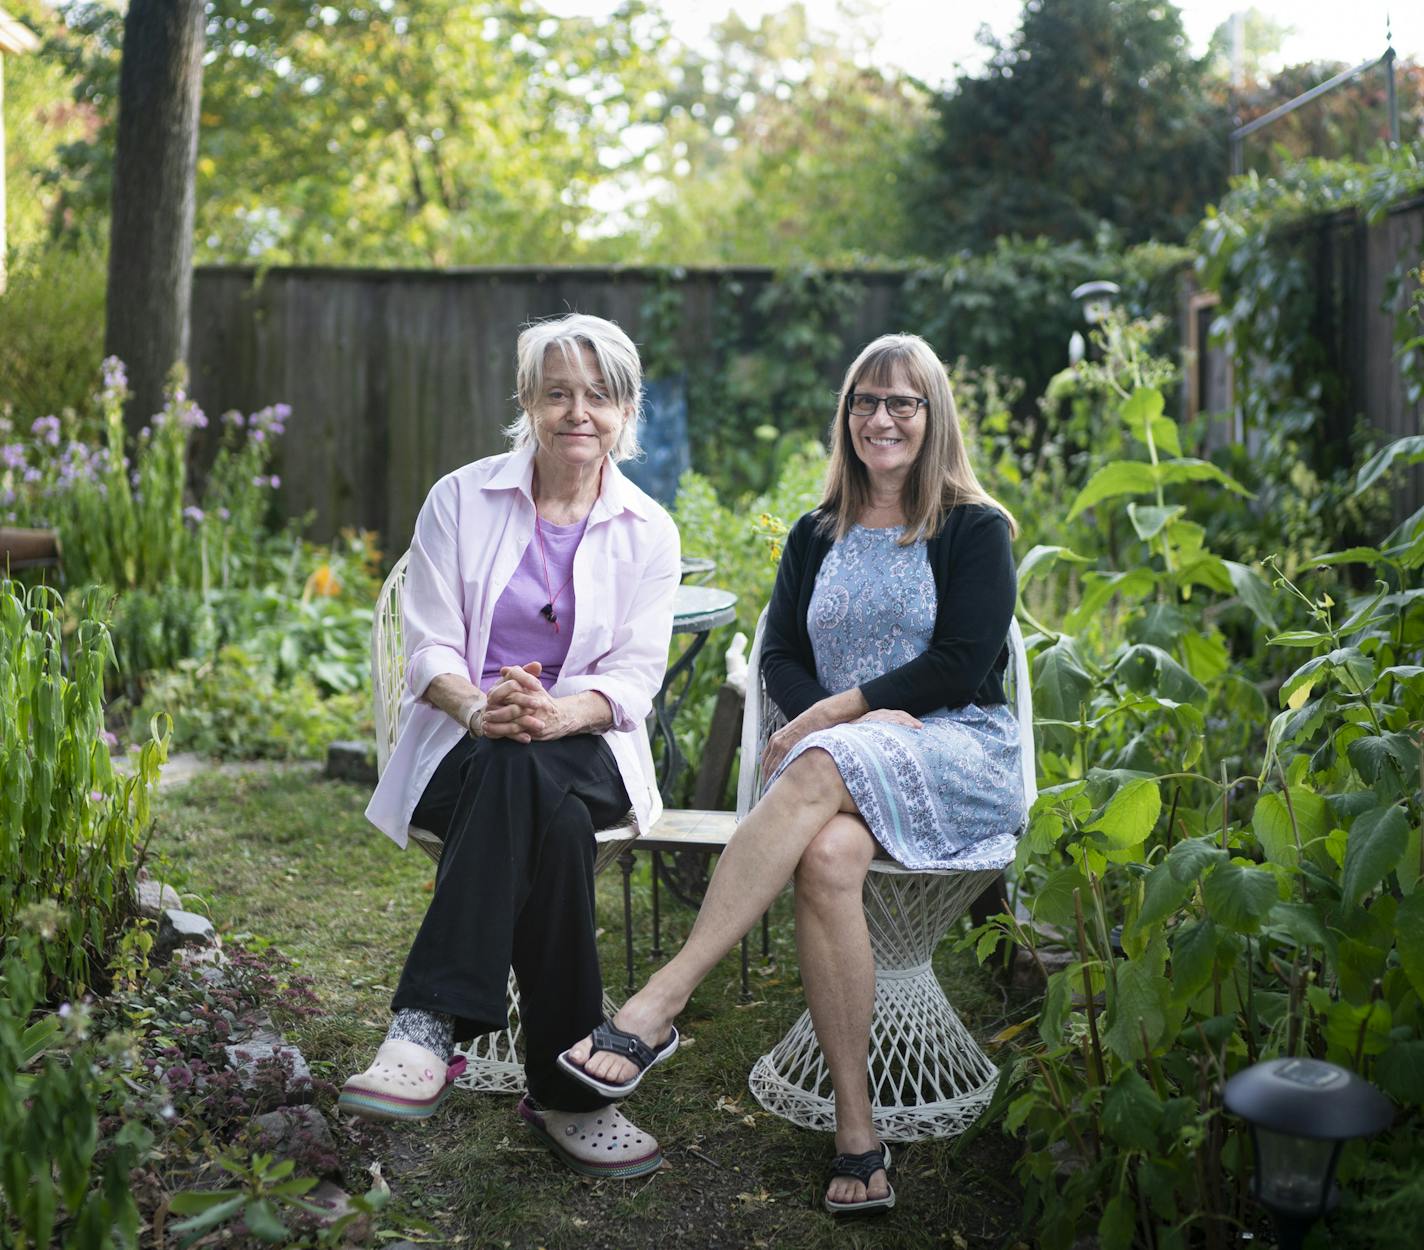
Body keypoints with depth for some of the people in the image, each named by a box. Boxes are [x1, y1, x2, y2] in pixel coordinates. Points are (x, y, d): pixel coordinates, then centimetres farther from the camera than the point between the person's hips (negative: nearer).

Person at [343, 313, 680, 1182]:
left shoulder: (648, 532, 7)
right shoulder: (461, 500, 5)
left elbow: (635, 674, -1)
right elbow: (429, 645, 0)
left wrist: (555, 713, -23)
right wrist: (477, 706, -24)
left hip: (583, 746, 1)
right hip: (466, 744, -1)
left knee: (527, 778, -37)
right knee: (544, 810, -37)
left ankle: (432, 1026, -39)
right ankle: (565, 1088, -37)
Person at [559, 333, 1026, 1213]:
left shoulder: (976, 531, 5)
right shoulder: (817, 537, 19)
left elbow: (960, 667, -6)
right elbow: (780, 658, 11)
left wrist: (833, 715, -10)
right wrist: (862, 712, -9)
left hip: (960, 753, -3)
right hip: (845, 761, 3)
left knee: (822, 770, -36)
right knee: (827, 854, -34)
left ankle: (661, 1004, -38)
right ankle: (858, 1131, -28)